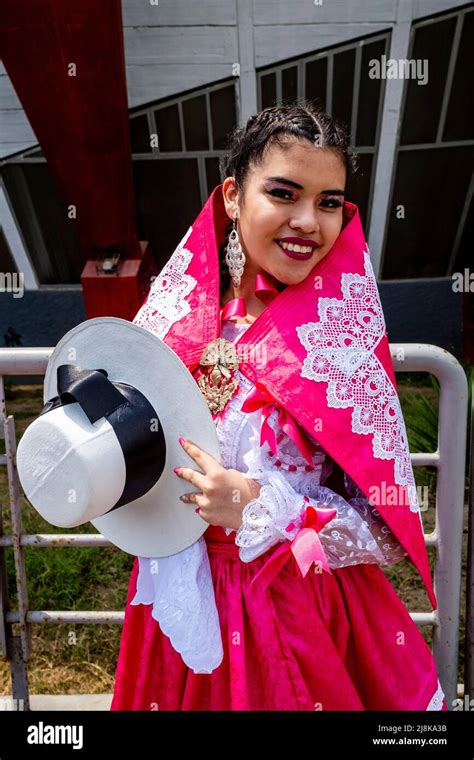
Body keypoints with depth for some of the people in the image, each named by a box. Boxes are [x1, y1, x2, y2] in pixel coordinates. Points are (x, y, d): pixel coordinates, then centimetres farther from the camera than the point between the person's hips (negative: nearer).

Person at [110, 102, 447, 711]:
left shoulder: (342, 341, -17)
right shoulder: (177, 314, -9)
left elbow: (387, 533, -15)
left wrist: (258, 510, -26)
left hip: (304, 611, -2)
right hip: (179, 602, 3)